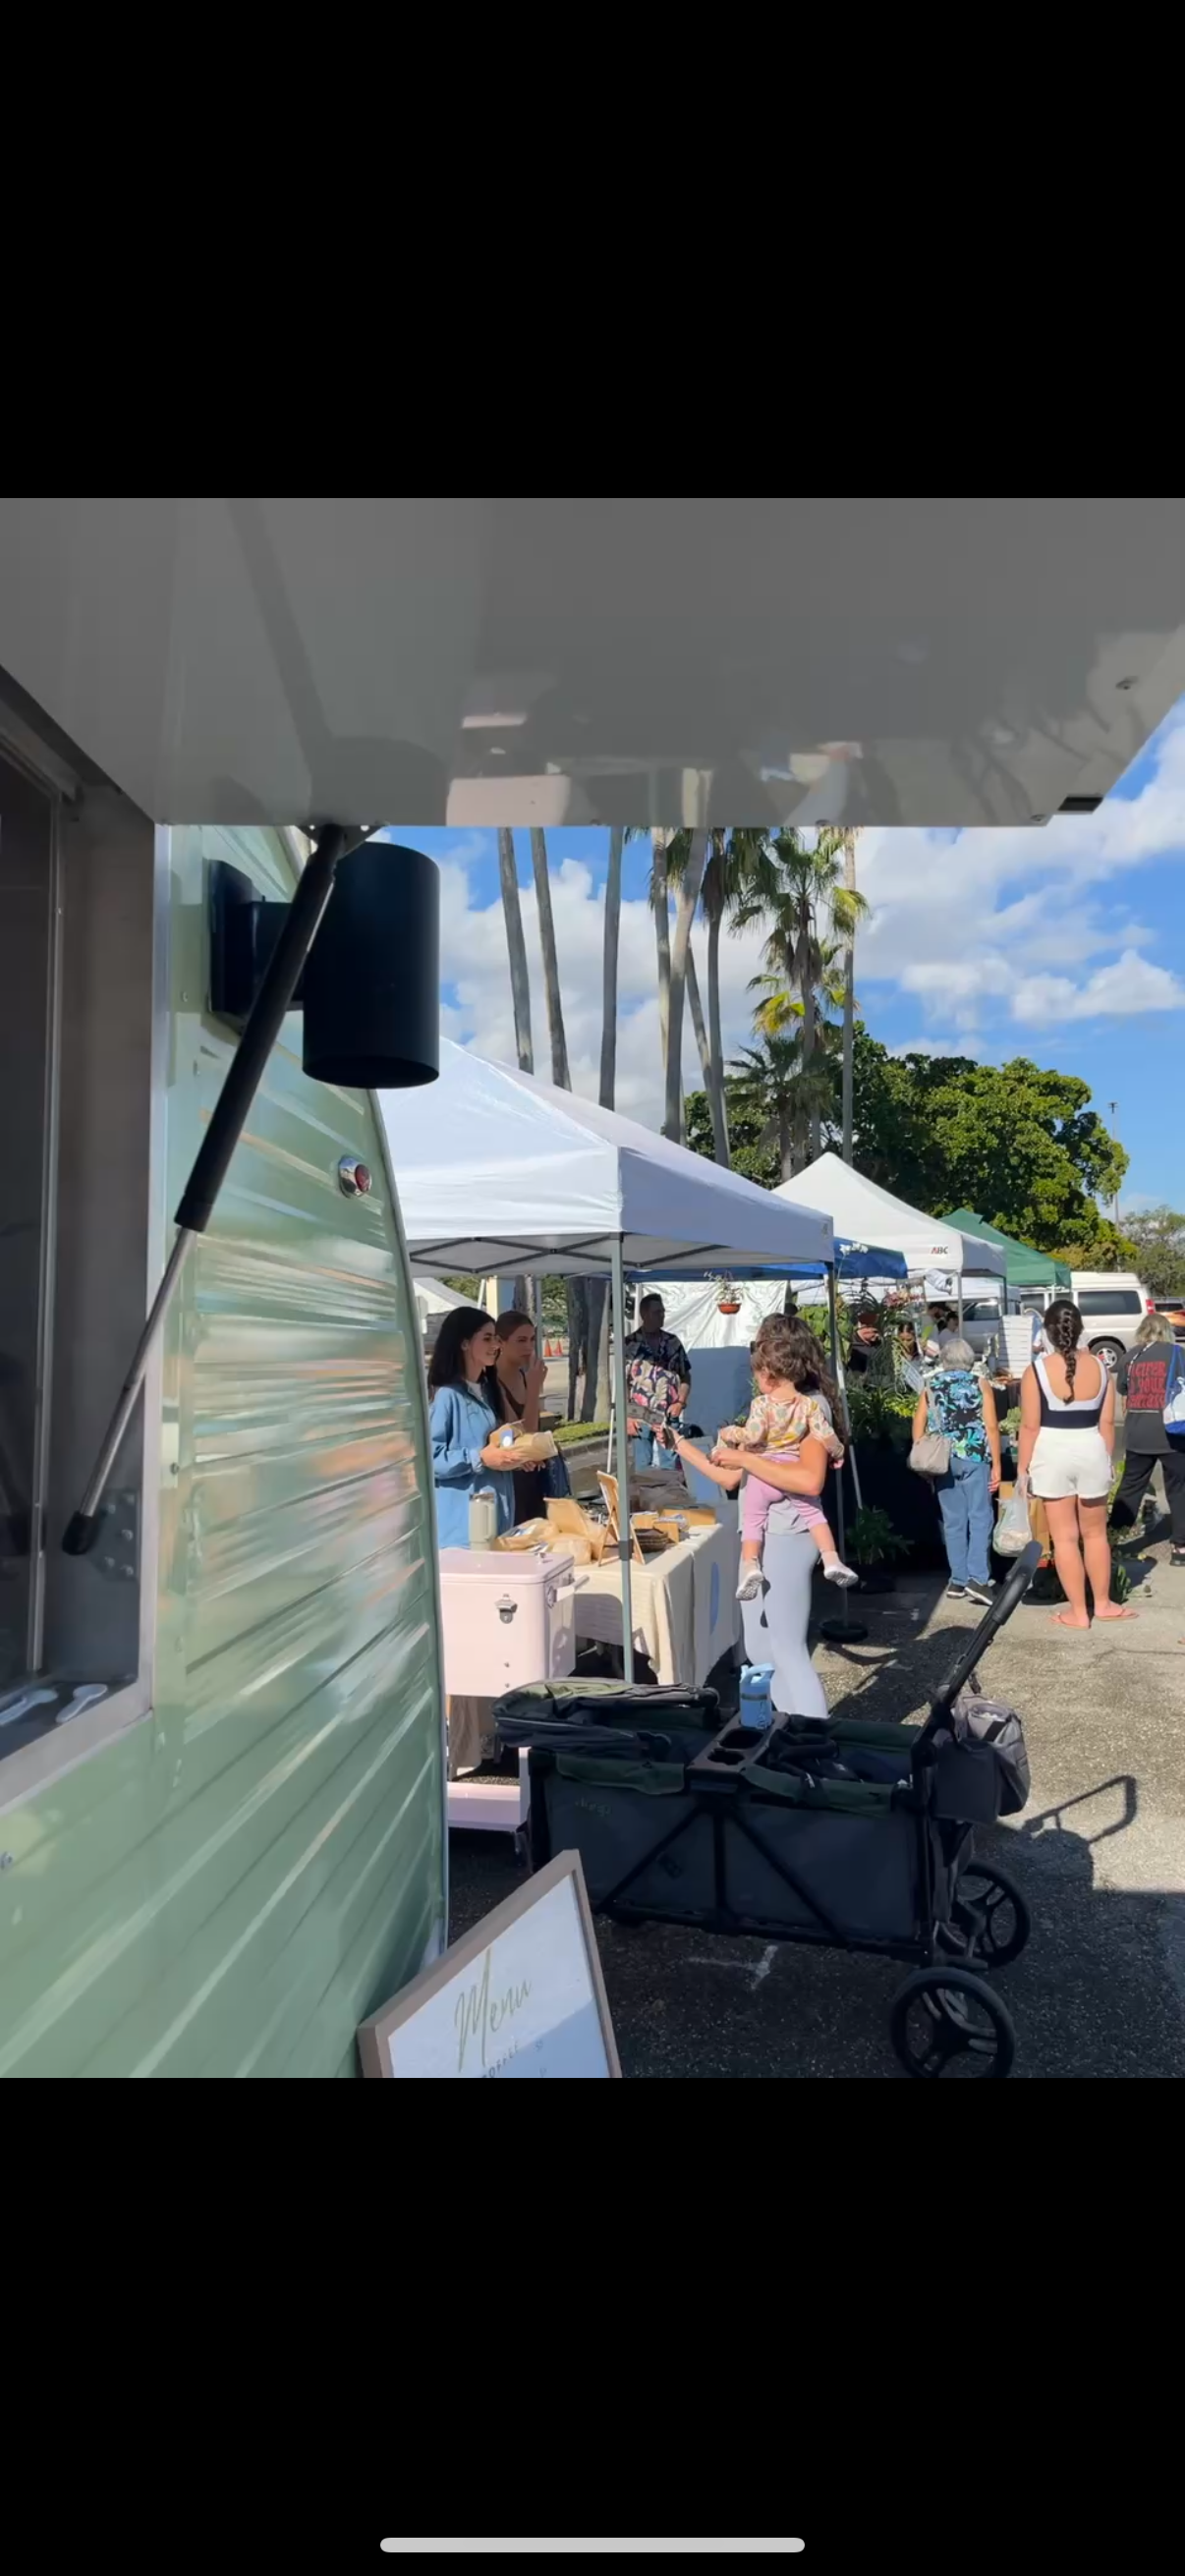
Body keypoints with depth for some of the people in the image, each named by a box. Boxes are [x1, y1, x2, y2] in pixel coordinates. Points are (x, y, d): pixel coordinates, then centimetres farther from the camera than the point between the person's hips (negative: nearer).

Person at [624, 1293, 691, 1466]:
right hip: (640, 1418, -2)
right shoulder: (629, 1344, -4)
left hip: (668, 1417, 2)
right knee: (642, 1468, 5)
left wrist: (681, 1402, -3)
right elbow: (621, 1382, -3)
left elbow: (685, 1376, 12)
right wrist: (626, 1416, -8)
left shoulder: (673, 1342, 6)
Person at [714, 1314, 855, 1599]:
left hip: (763, 1474, -3)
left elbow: (752, 1436, -18)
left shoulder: (762, 1404, -12)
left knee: (752, 1518, 5)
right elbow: (826, 1437, -3)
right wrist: (838, 1452, 17)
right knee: (814, 1513, 17)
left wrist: (729, 1433, -1)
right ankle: (831, 1559, 6)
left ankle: (750, 1565, -11)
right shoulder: (810, 1404, -2)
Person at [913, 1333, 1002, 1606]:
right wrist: (996, 1464, 0)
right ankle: (978, 1577, -12)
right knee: (980, 1517, -1)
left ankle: (958, 1580, 10)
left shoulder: (930, 1386, 8)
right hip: (974, 1458, -3)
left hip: (942, 1460, 3)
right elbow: (991, 1426, -4)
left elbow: (918, 1427, 6)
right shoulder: (980, 1384, 2)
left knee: (953, 1521, 8)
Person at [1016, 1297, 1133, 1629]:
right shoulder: (1100, 1368, -1)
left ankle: (1077, 1612, 12)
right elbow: (1107, 1422, 3)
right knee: (1095, 1533, 19)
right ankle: (1103, 1603, 29)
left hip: (1052, 1456, -3)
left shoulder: (1036, 1370, -12)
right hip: (1092, 1452, 3)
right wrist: (1107, 1459, 15)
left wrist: (1022, 1467, -2)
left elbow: (1030, 1426, -11)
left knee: (1065, 1537, 6)